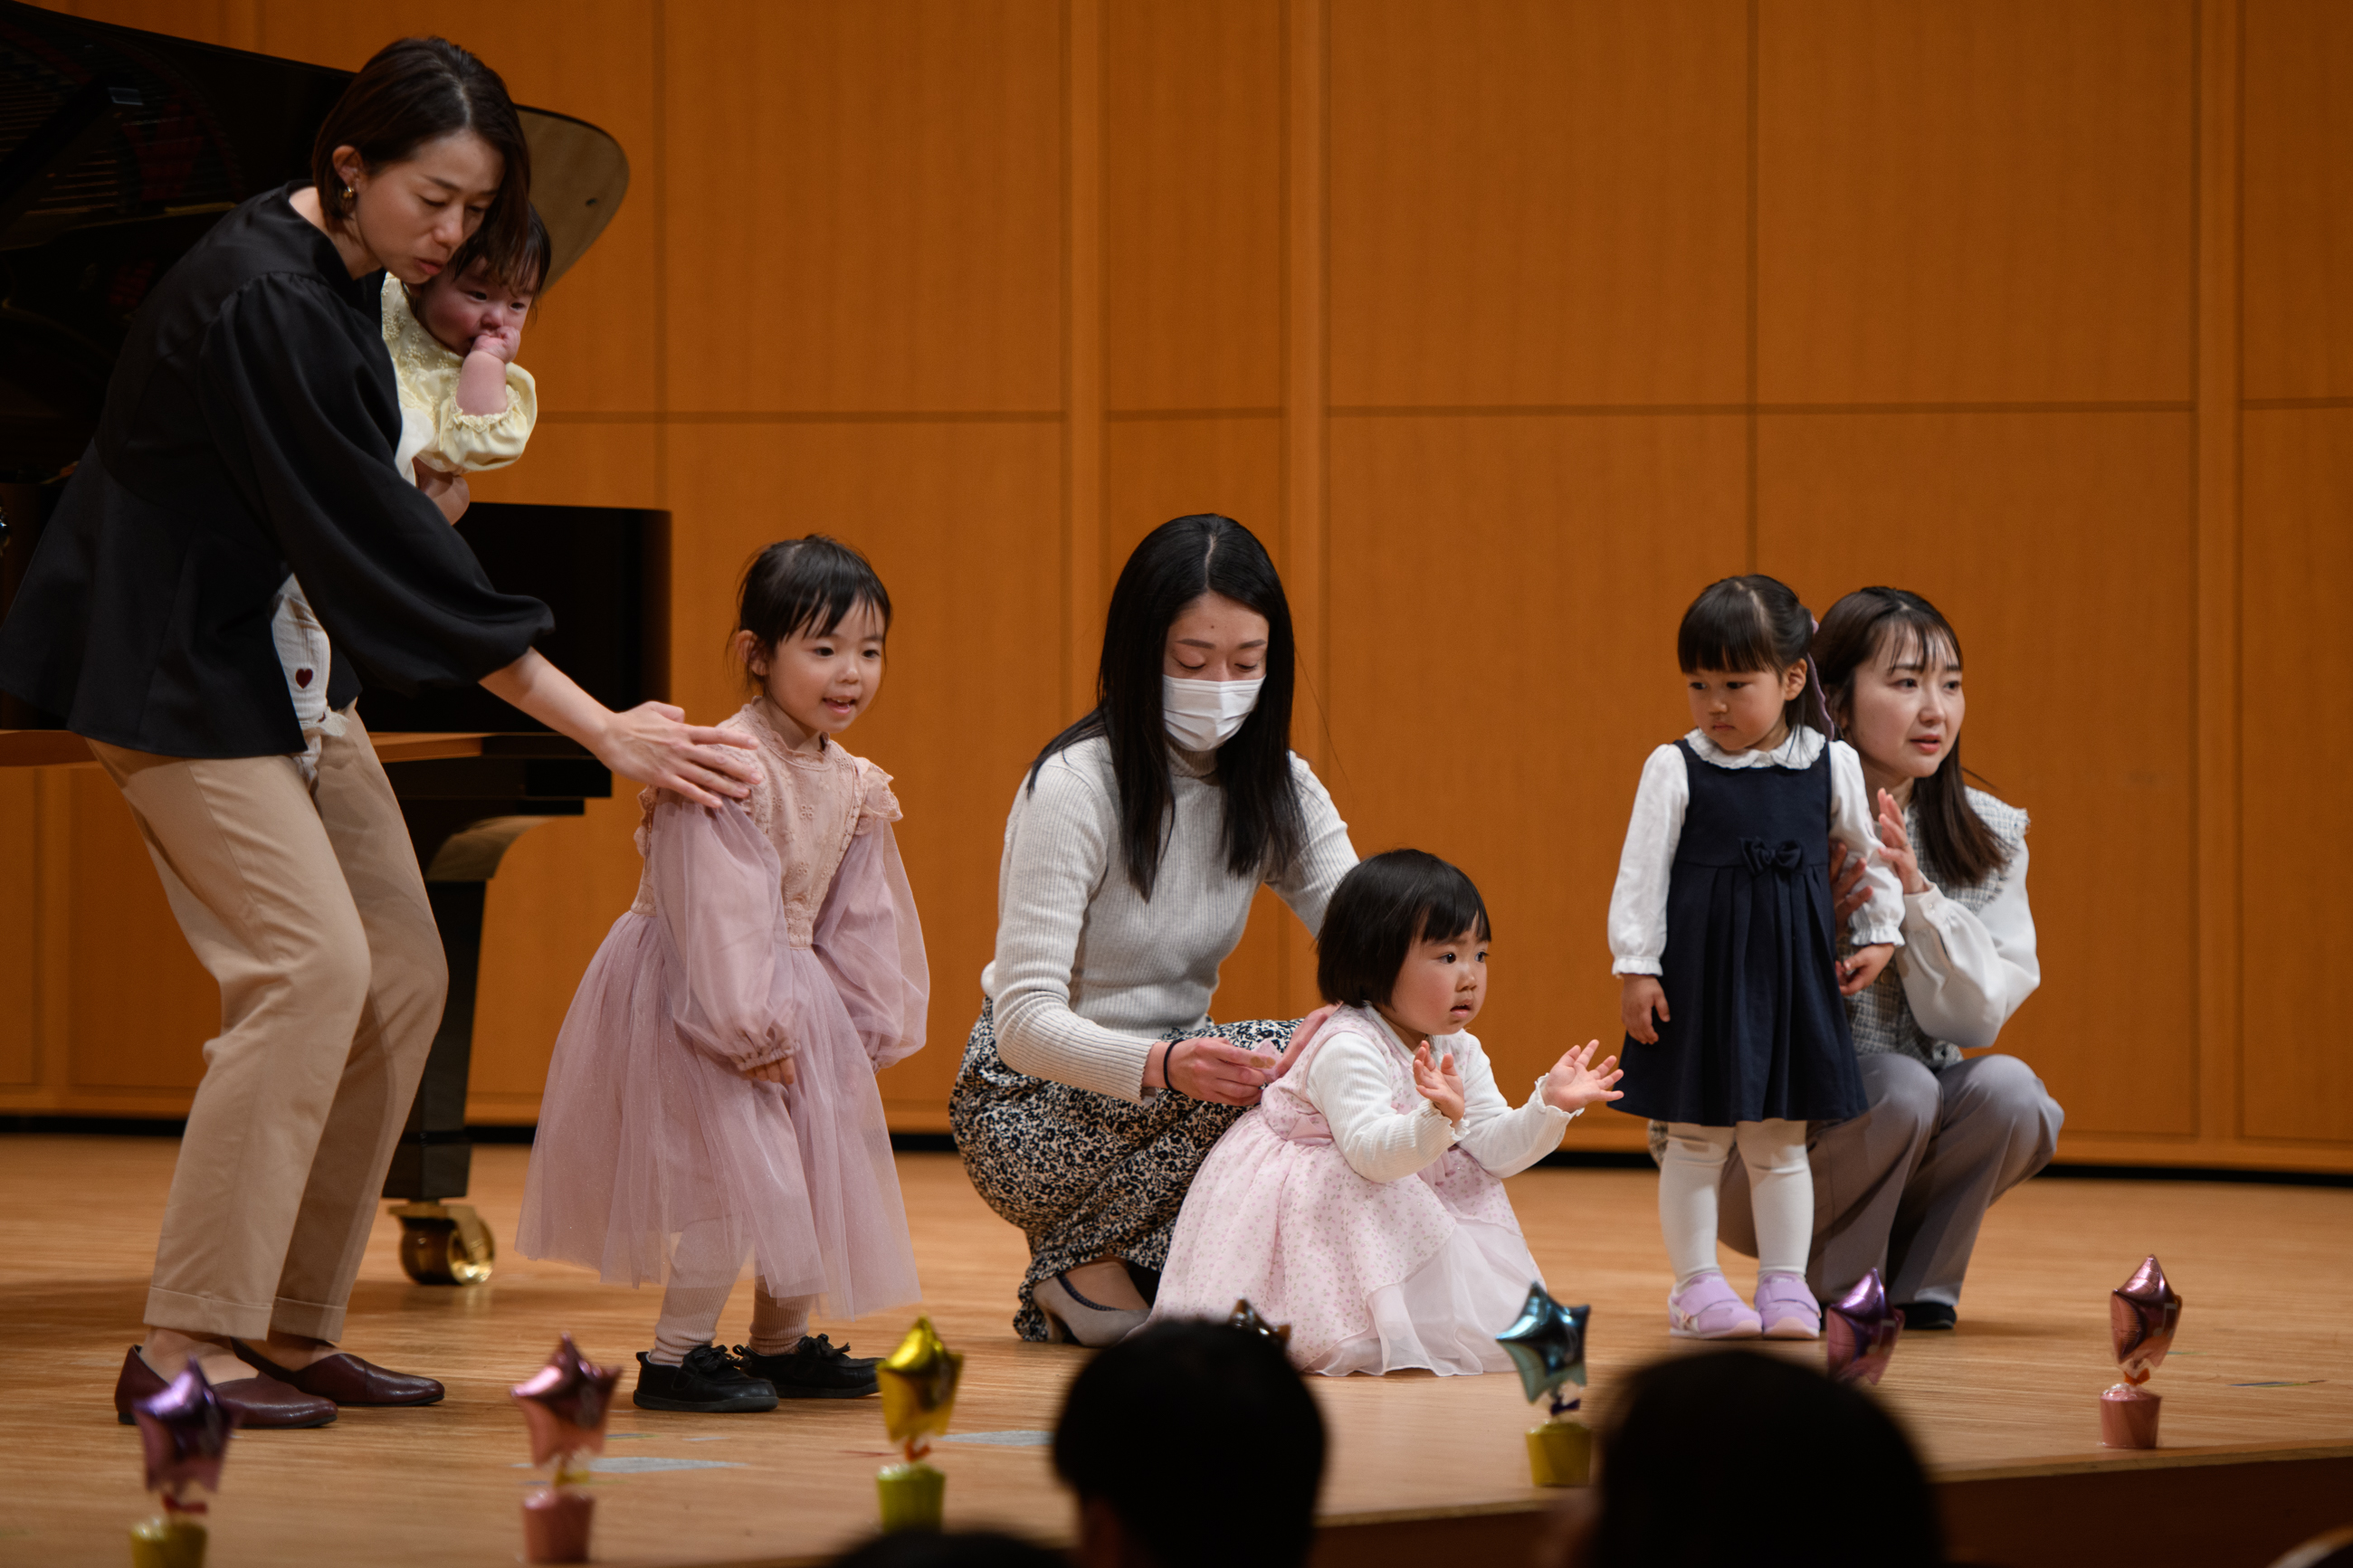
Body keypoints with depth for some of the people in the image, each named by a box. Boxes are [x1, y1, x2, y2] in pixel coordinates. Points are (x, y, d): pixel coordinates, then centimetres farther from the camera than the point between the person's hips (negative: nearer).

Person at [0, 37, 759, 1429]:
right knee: (310, 961, -19)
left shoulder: (348, 284, 5)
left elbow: (397, 508, 14)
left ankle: (292, 1330, 11)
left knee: (403, 980, 6)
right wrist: (603, 729, -24)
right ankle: (186, 1348, -15)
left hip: (285, 664, 10)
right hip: (186, 671, -10)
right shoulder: (261, 302, -25)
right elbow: (381, 544, -26)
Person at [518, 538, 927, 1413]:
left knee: (818, 1167, 15)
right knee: (737, 1170, -14)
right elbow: (720, 913, -25)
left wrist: (873, 1026, 9)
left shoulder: (850, 786, 5)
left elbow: (858, 919, 13)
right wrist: (752, 1029, -23)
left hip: (791, 996, 9)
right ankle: (676, 1356, -4)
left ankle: (783, 1343, 31)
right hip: (698, 1001, -9)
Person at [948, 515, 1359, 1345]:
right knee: (1277, 1062, -28)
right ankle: (1077, 1260, -10)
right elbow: (1025, 1021, -25)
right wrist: (1163, 1065, -44)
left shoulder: (1275, 789, 2)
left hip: (1163, 1109, 7)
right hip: (1028, 1119, -7)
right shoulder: (1074, 786, -18)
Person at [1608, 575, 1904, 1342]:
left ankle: (1785, 1283, 15)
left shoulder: (1832, 766, 1)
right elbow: (1642, 873, -6)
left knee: (1781, 1140, 9)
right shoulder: (1675, 770, -7)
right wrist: (1637, 967, -9)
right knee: (1696, 1138, 3)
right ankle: (1697, 1285, 11)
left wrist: (1880, 933, 13)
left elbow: (1874, 852, 15)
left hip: (1791, 972, 2)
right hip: (1701, 968, -2)